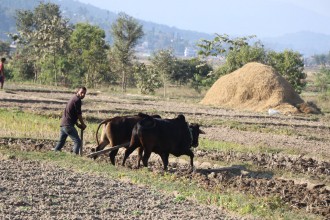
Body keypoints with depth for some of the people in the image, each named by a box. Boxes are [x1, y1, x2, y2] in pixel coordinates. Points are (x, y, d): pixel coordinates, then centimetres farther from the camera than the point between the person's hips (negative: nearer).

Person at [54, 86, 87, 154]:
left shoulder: (74, 99, 19)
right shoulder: (77, 100, -11)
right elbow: (79, 114, -8)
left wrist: (77, 124, 19)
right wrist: (83, 124, 6)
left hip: (63, 124, 10)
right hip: (68, 125, -10)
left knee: (61, 141, 19)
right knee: (78, 141, -11)